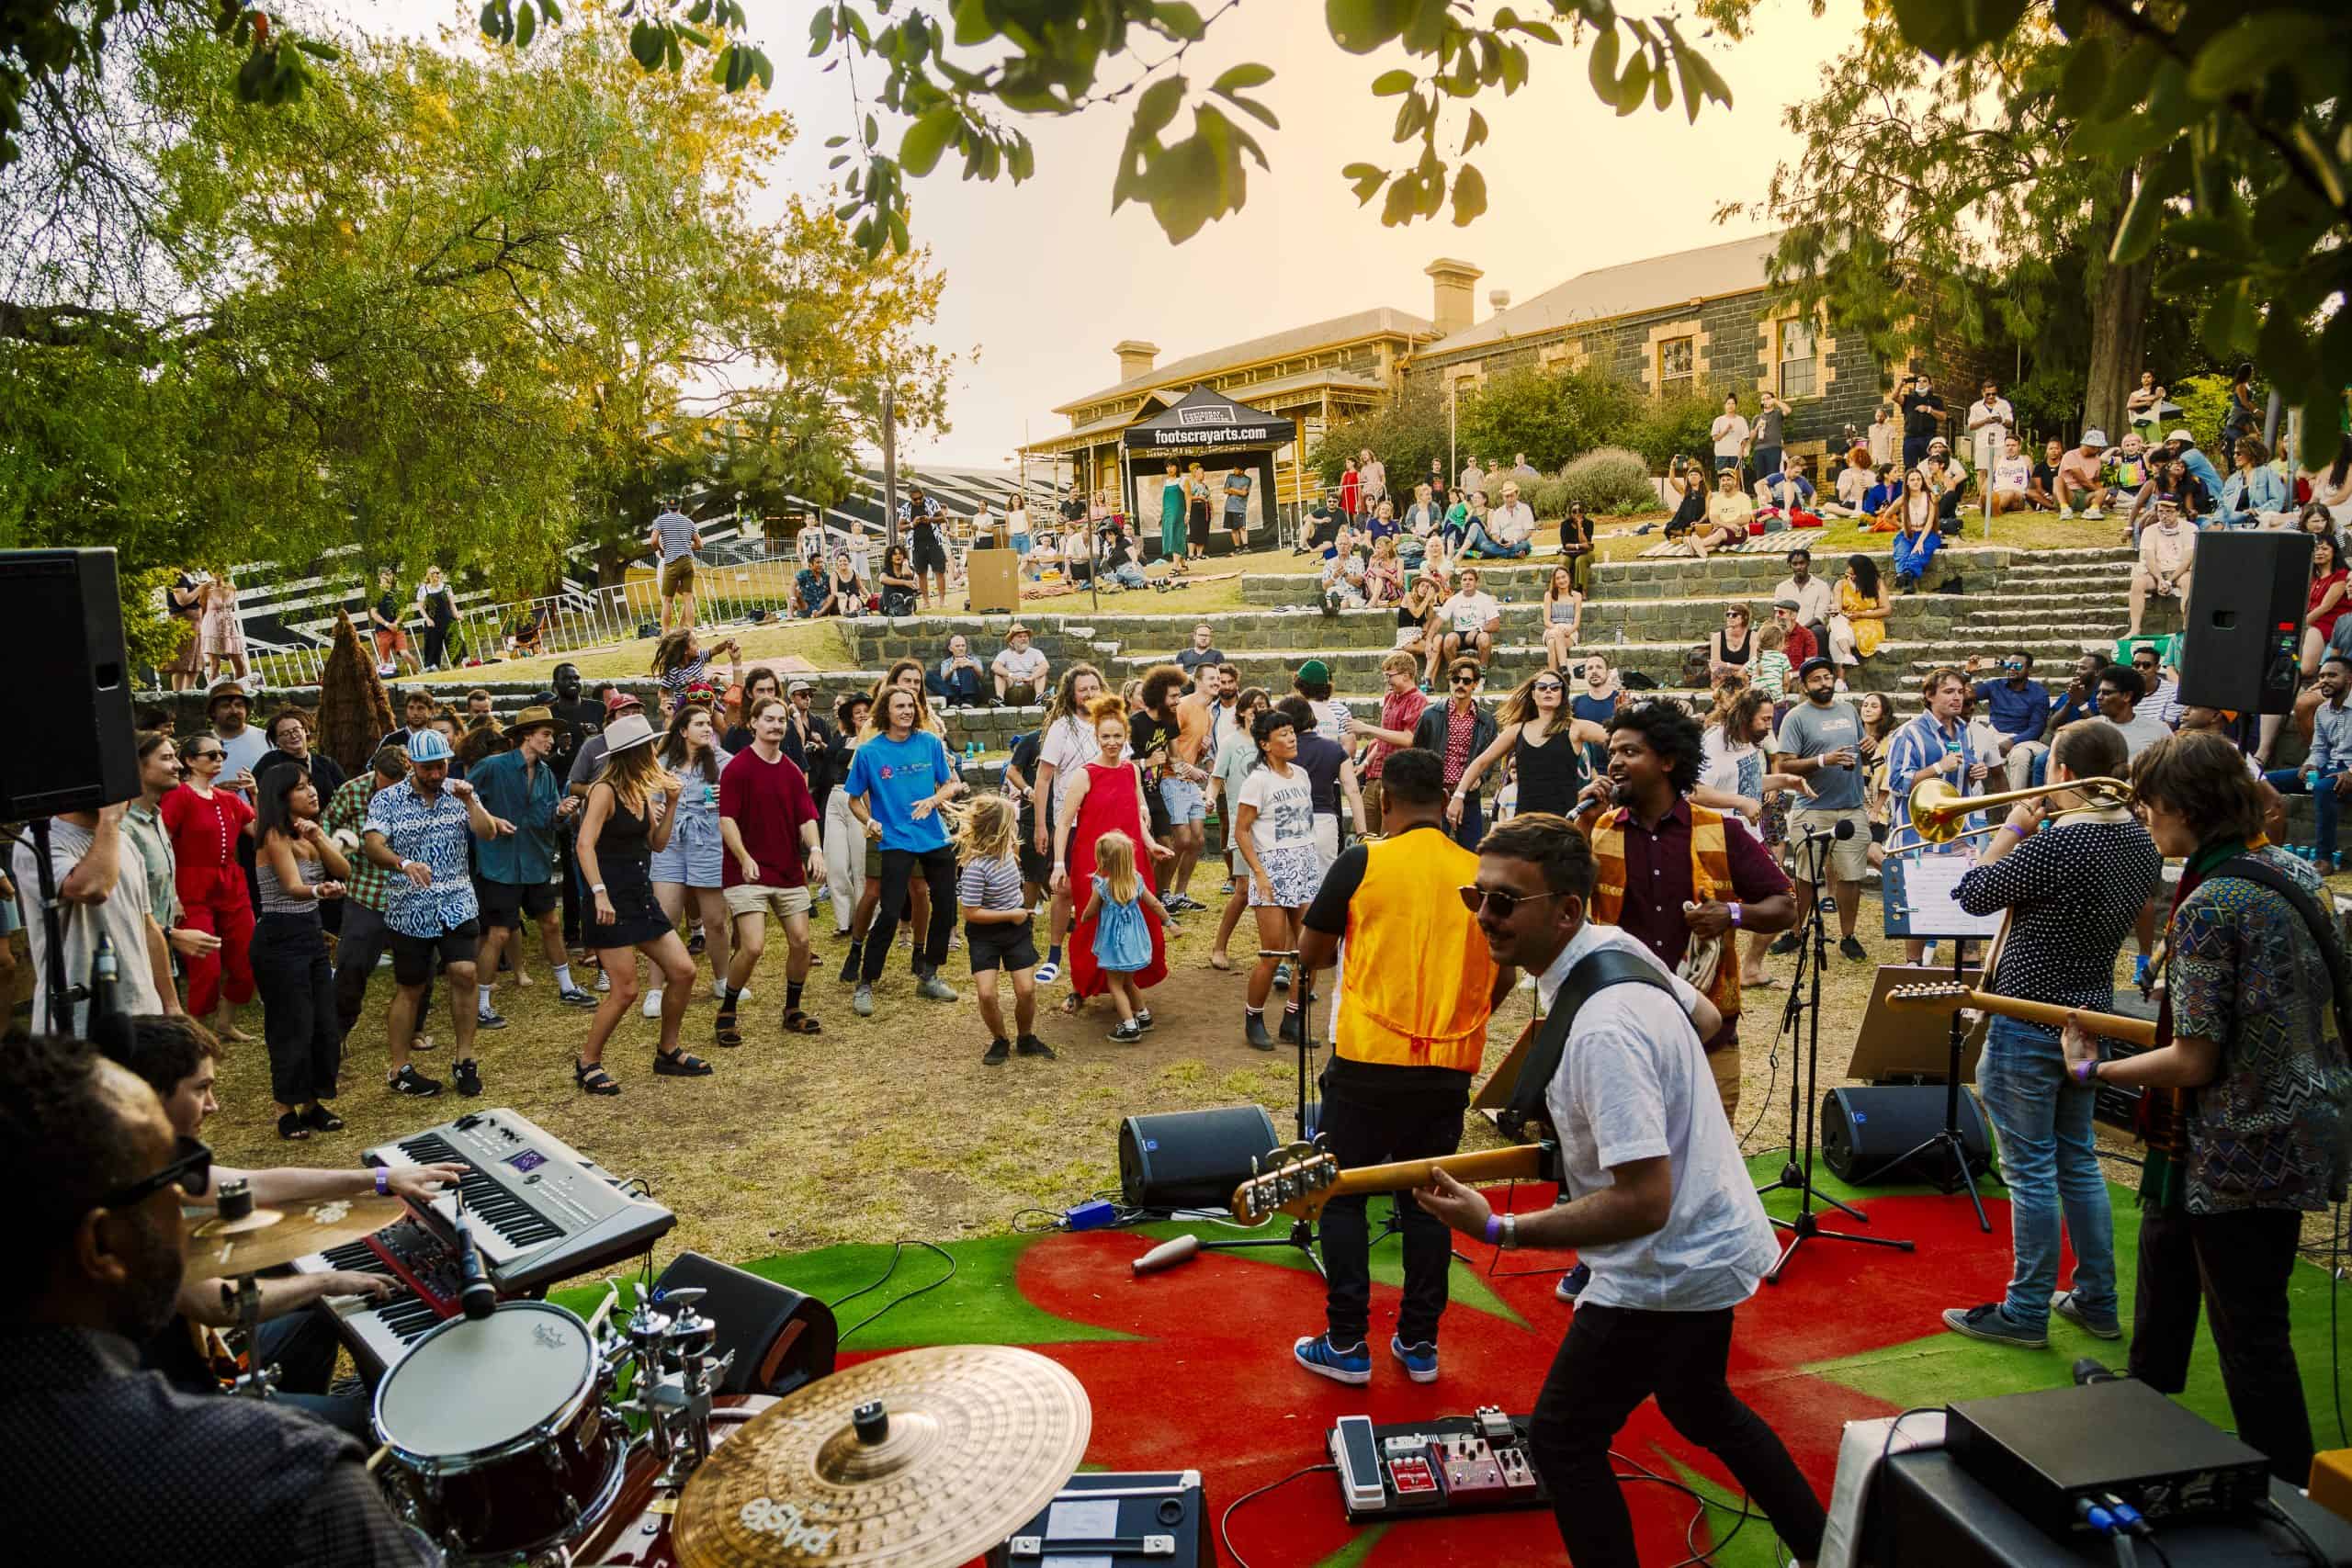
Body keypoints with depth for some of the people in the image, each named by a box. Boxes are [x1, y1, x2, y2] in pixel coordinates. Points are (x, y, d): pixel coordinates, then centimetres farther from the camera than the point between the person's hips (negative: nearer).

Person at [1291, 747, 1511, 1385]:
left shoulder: (1362, 862, -7)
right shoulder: (1481, 873, 2)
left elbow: (1309, 953, 2)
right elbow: (1505, 978, 11)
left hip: (1367, 1060, -3)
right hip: (1449, 1068, 4)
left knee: (1343, 1197, 10)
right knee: (1426, 1202, 15)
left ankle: (1346, 1345, 13)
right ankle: (1418, 1344, 22)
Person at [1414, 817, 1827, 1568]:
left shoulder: (1601, 1033, -34)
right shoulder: (1614, 944, -5)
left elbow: (1644, 1202, -34)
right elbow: (1703, 1018, 14)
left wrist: (1496, 1229, -31)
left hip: (1672, 1268, -10)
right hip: (1711, 1240, 10)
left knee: (1562, 1440, 4)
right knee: (1699, 1407, 30)